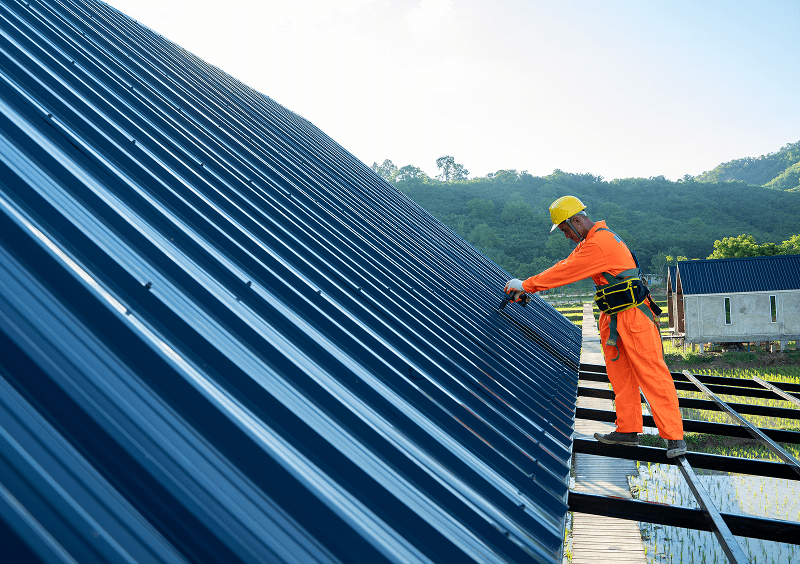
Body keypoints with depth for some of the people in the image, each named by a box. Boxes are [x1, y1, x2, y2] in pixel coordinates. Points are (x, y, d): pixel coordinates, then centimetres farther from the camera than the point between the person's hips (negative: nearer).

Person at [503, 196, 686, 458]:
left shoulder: (599, 244, -19)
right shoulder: (591, 240, 15)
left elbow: (565, 272, -18)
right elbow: (564, 267, 15)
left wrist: (526, 284, -8)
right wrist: (526, 289, 7)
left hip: (634, 317, -10)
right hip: (613, 320, 10)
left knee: (653, 376, -6)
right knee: (620, 375, 11)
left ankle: (674, 438, 0)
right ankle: (628, 430, 18)